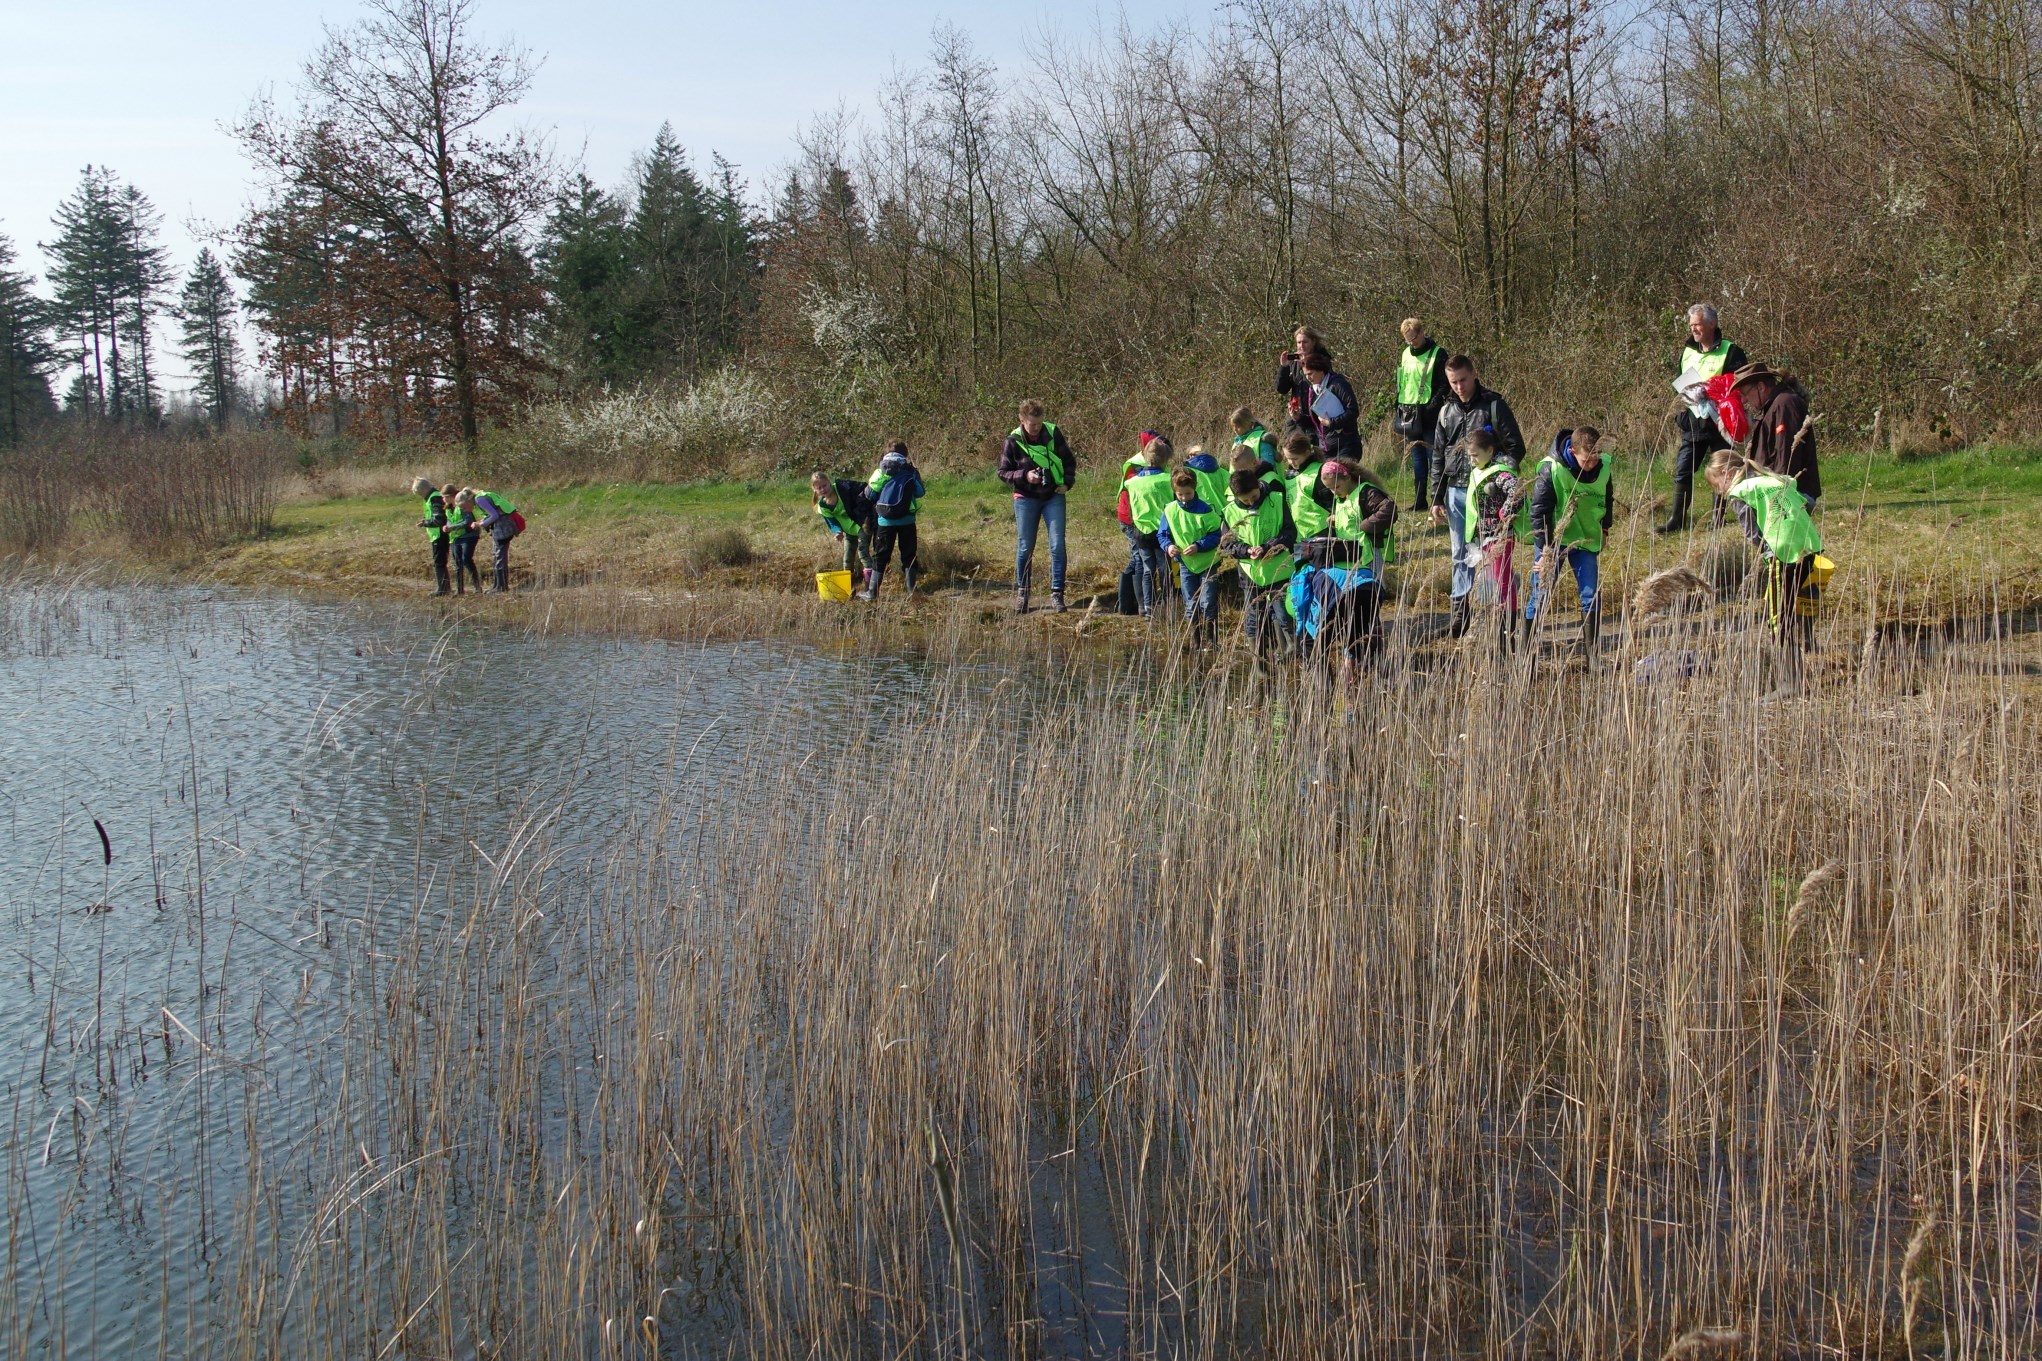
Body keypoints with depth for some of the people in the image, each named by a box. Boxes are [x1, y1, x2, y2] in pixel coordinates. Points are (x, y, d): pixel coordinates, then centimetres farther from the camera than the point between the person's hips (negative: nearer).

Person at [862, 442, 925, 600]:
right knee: (909, 555, 9)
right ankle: (911, 591, 6)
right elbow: (920, 492, -1)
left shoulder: (881, 471, 2)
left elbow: (870, 494, 0)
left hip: (885, 520, 0)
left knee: (880, 556, 7)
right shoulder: (911, 471, 2)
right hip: (907, 520, 0)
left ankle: (872, 592, 7)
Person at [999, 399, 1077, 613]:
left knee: (1057, 546, -6)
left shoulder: (1053, 434, -3)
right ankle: (1021, 594, 18)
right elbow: (1003, 472, -2)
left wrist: (1067, 482, -4)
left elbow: (1069, 460, 10)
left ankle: (1056, 594, 1)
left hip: (1054, 497, 1)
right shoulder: (1013, 441, -8)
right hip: (1026, 499, -1)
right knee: (1024, 548, 4)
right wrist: (1024, 476, -19)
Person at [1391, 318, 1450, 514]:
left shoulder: (1438, 354, -6)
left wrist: (1431, 408, -18)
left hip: (1428, 415, -6)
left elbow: (1444, 386, -8)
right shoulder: (1405, 354, 14)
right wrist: (1398, 409, 12)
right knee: (1417, 459, 9)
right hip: (1409, 414, 6)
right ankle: (1419, 501, 12)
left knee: (1433, 458, -4)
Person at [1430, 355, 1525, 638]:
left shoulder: (1493, 405, -4)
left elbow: (1516, 448, -4)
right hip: (1456, 491, 5)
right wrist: (1437, 498, 11)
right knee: (1461, 554, 7)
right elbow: (1438, 457, 15)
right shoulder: (1447, 411, 11)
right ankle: (1460, 611, 12)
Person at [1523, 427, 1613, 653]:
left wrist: (1604, 527, 15)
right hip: (1552, 539, -4)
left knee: (1592, 595, -2)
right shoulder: (1551, 469, -21)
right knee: (1540, 594, -1)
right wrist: (1546, 548, -15)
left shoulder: (1604, 469, -7)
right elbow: (1539, 511, -15)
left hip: (1586, 541, 4)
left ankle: (1590, 650, 7)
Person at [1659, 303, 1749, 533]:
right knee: (1682, 472, 1)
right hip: (1692, 423, 5)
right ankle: (1676, 520, 6)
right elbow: (1679, 383, 25)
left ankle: (1719, 518, 13)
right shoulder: (1687, 352, 15)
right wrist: (1683, 391, 3)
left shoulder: (1730, 351, -5)